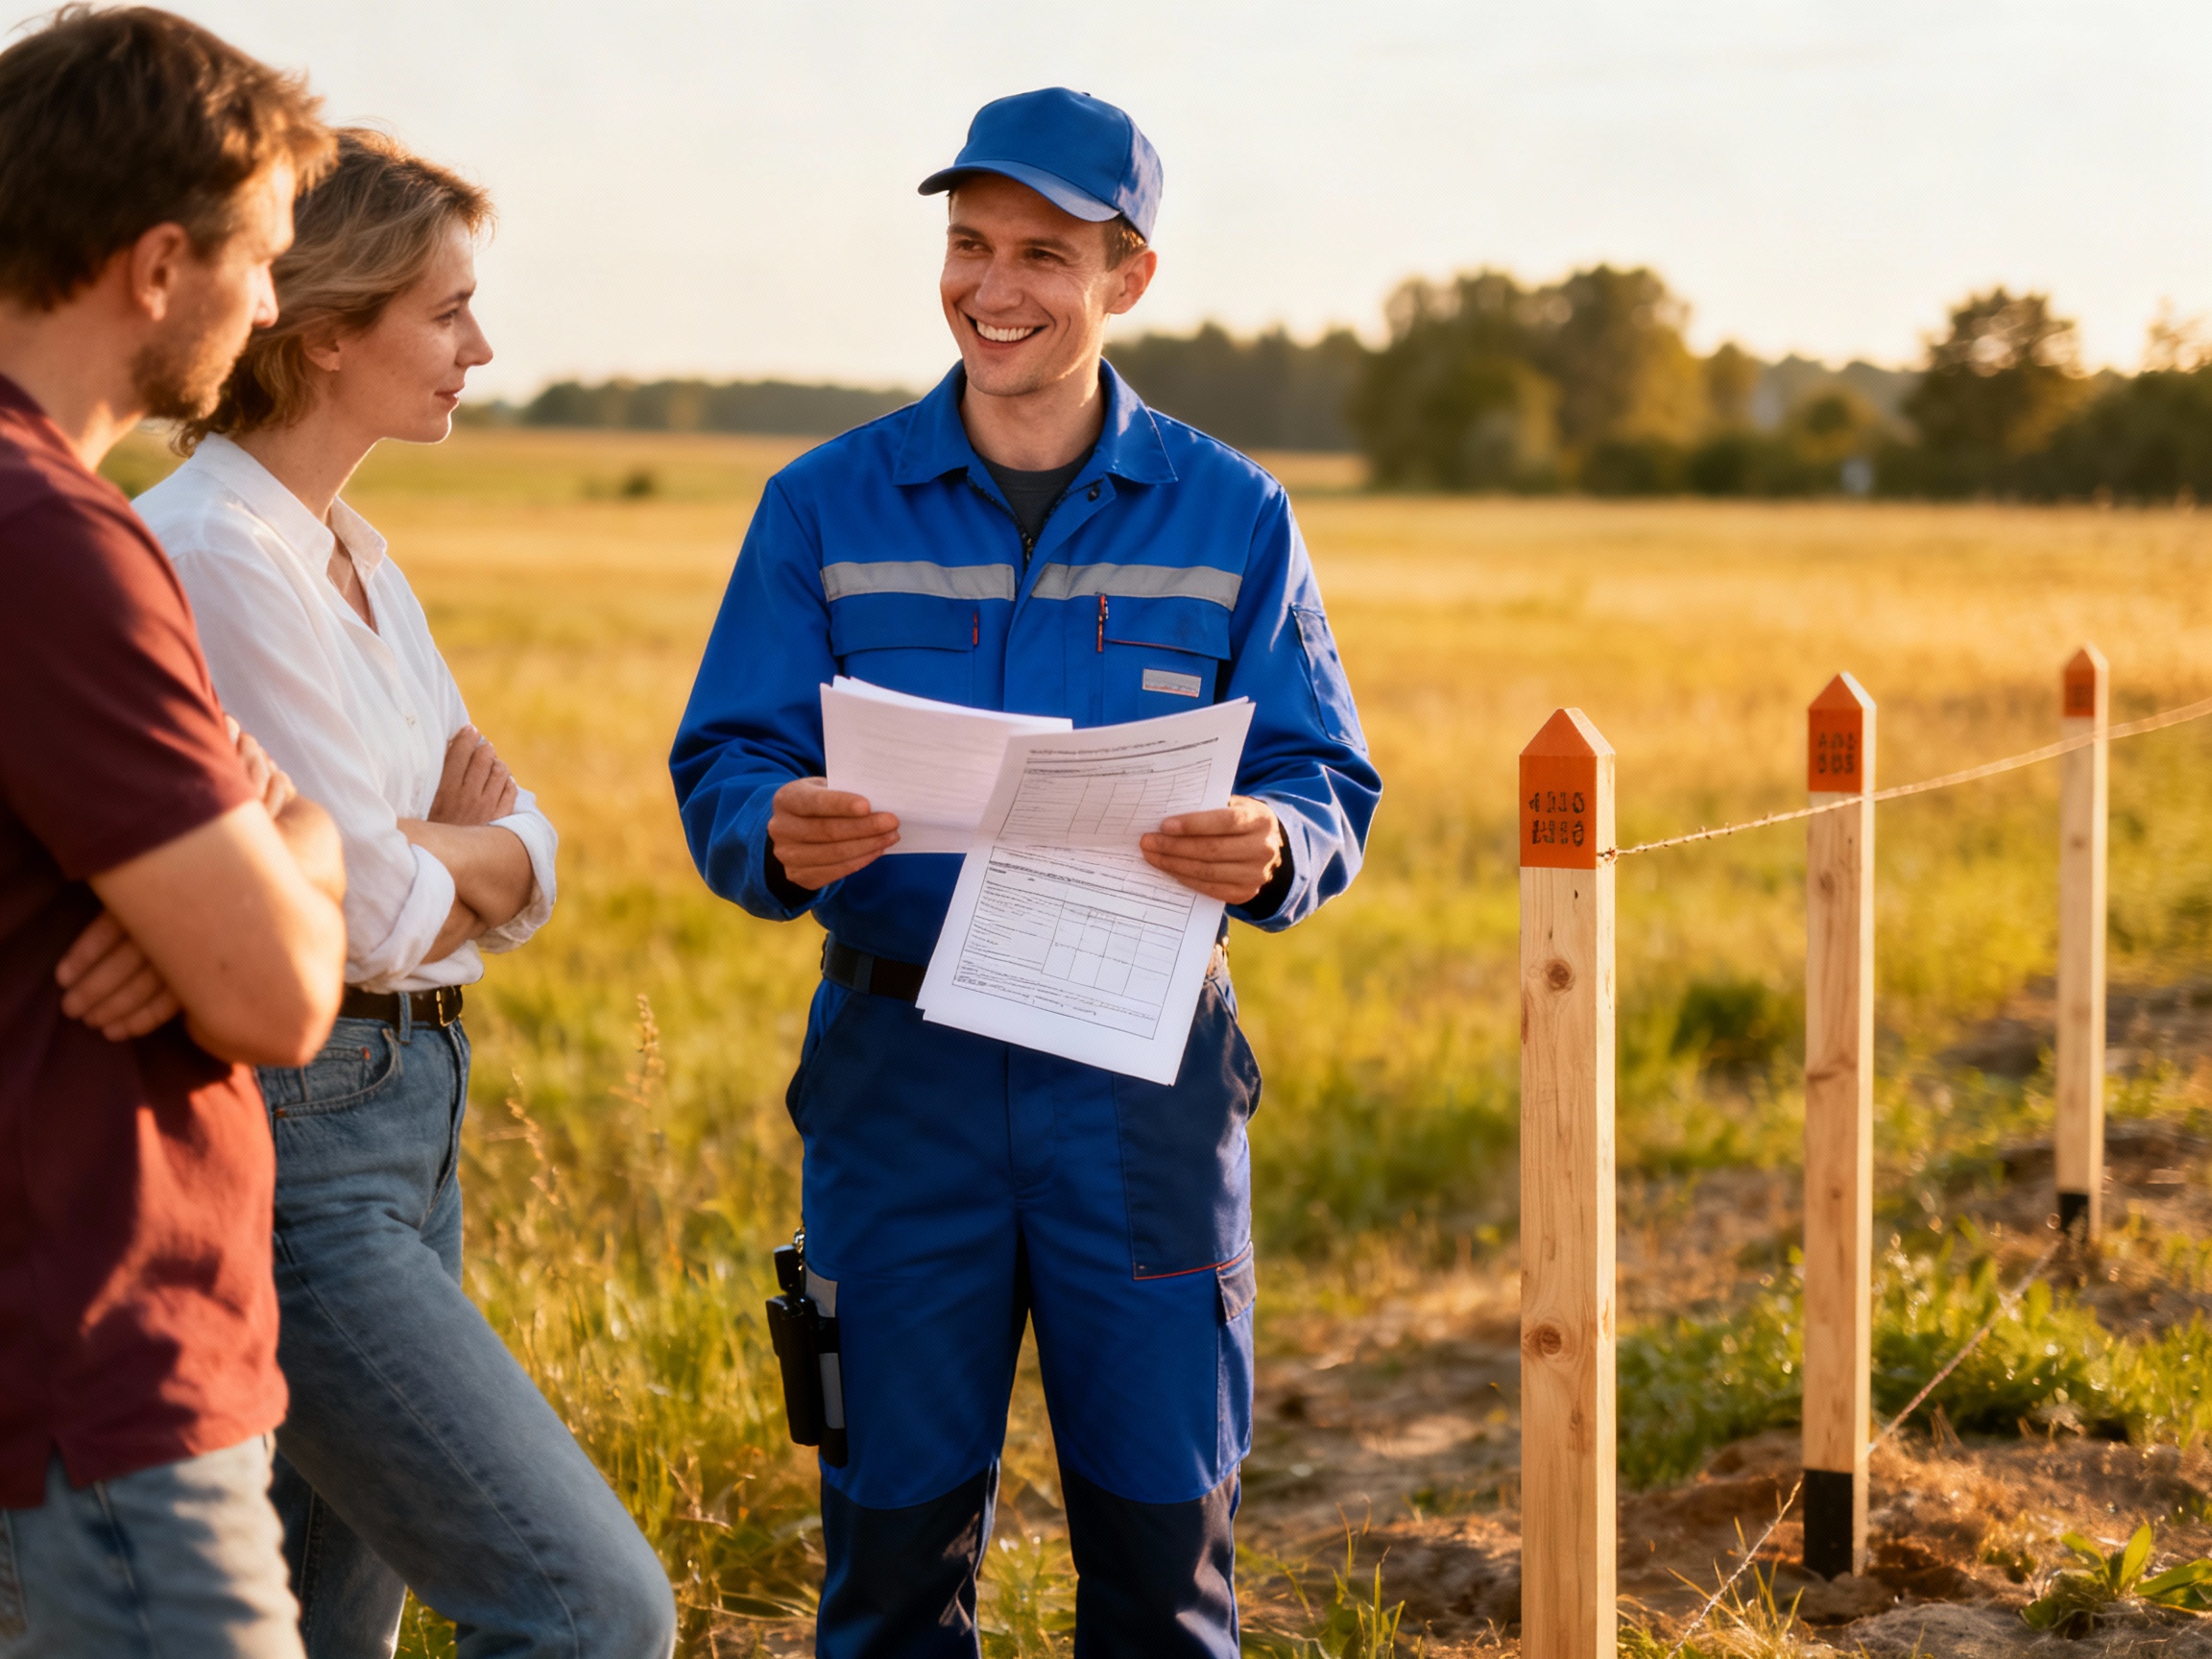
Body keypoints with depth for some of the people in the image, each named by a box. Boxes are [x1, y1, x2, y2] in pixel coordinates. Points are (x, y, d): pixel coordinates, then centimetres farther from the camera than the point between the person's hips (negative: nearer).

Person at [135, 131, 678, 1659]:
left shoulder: (352, 554, 13)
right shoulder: (212, 553, -17)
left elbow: (522, 867, 11)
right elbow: (370, 914, -18)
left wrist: (424, 845, -10)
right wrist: (456, 844, 3)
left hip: (398, 1116, 10)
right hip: (282, 1144, -10)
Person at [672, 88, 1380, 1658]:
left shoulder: (1231, 516, 5)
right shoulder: (825, 509, 4)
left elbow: (1330, 785, 2)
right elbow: (722, 770, 0)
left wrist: (1270, 848, -22)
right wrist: (781, 836, -24)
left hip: (1140, 1071, 0)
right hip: (900, 1060, 0)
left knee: (1164, 1525, 5)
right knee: (896, 1526, 5)